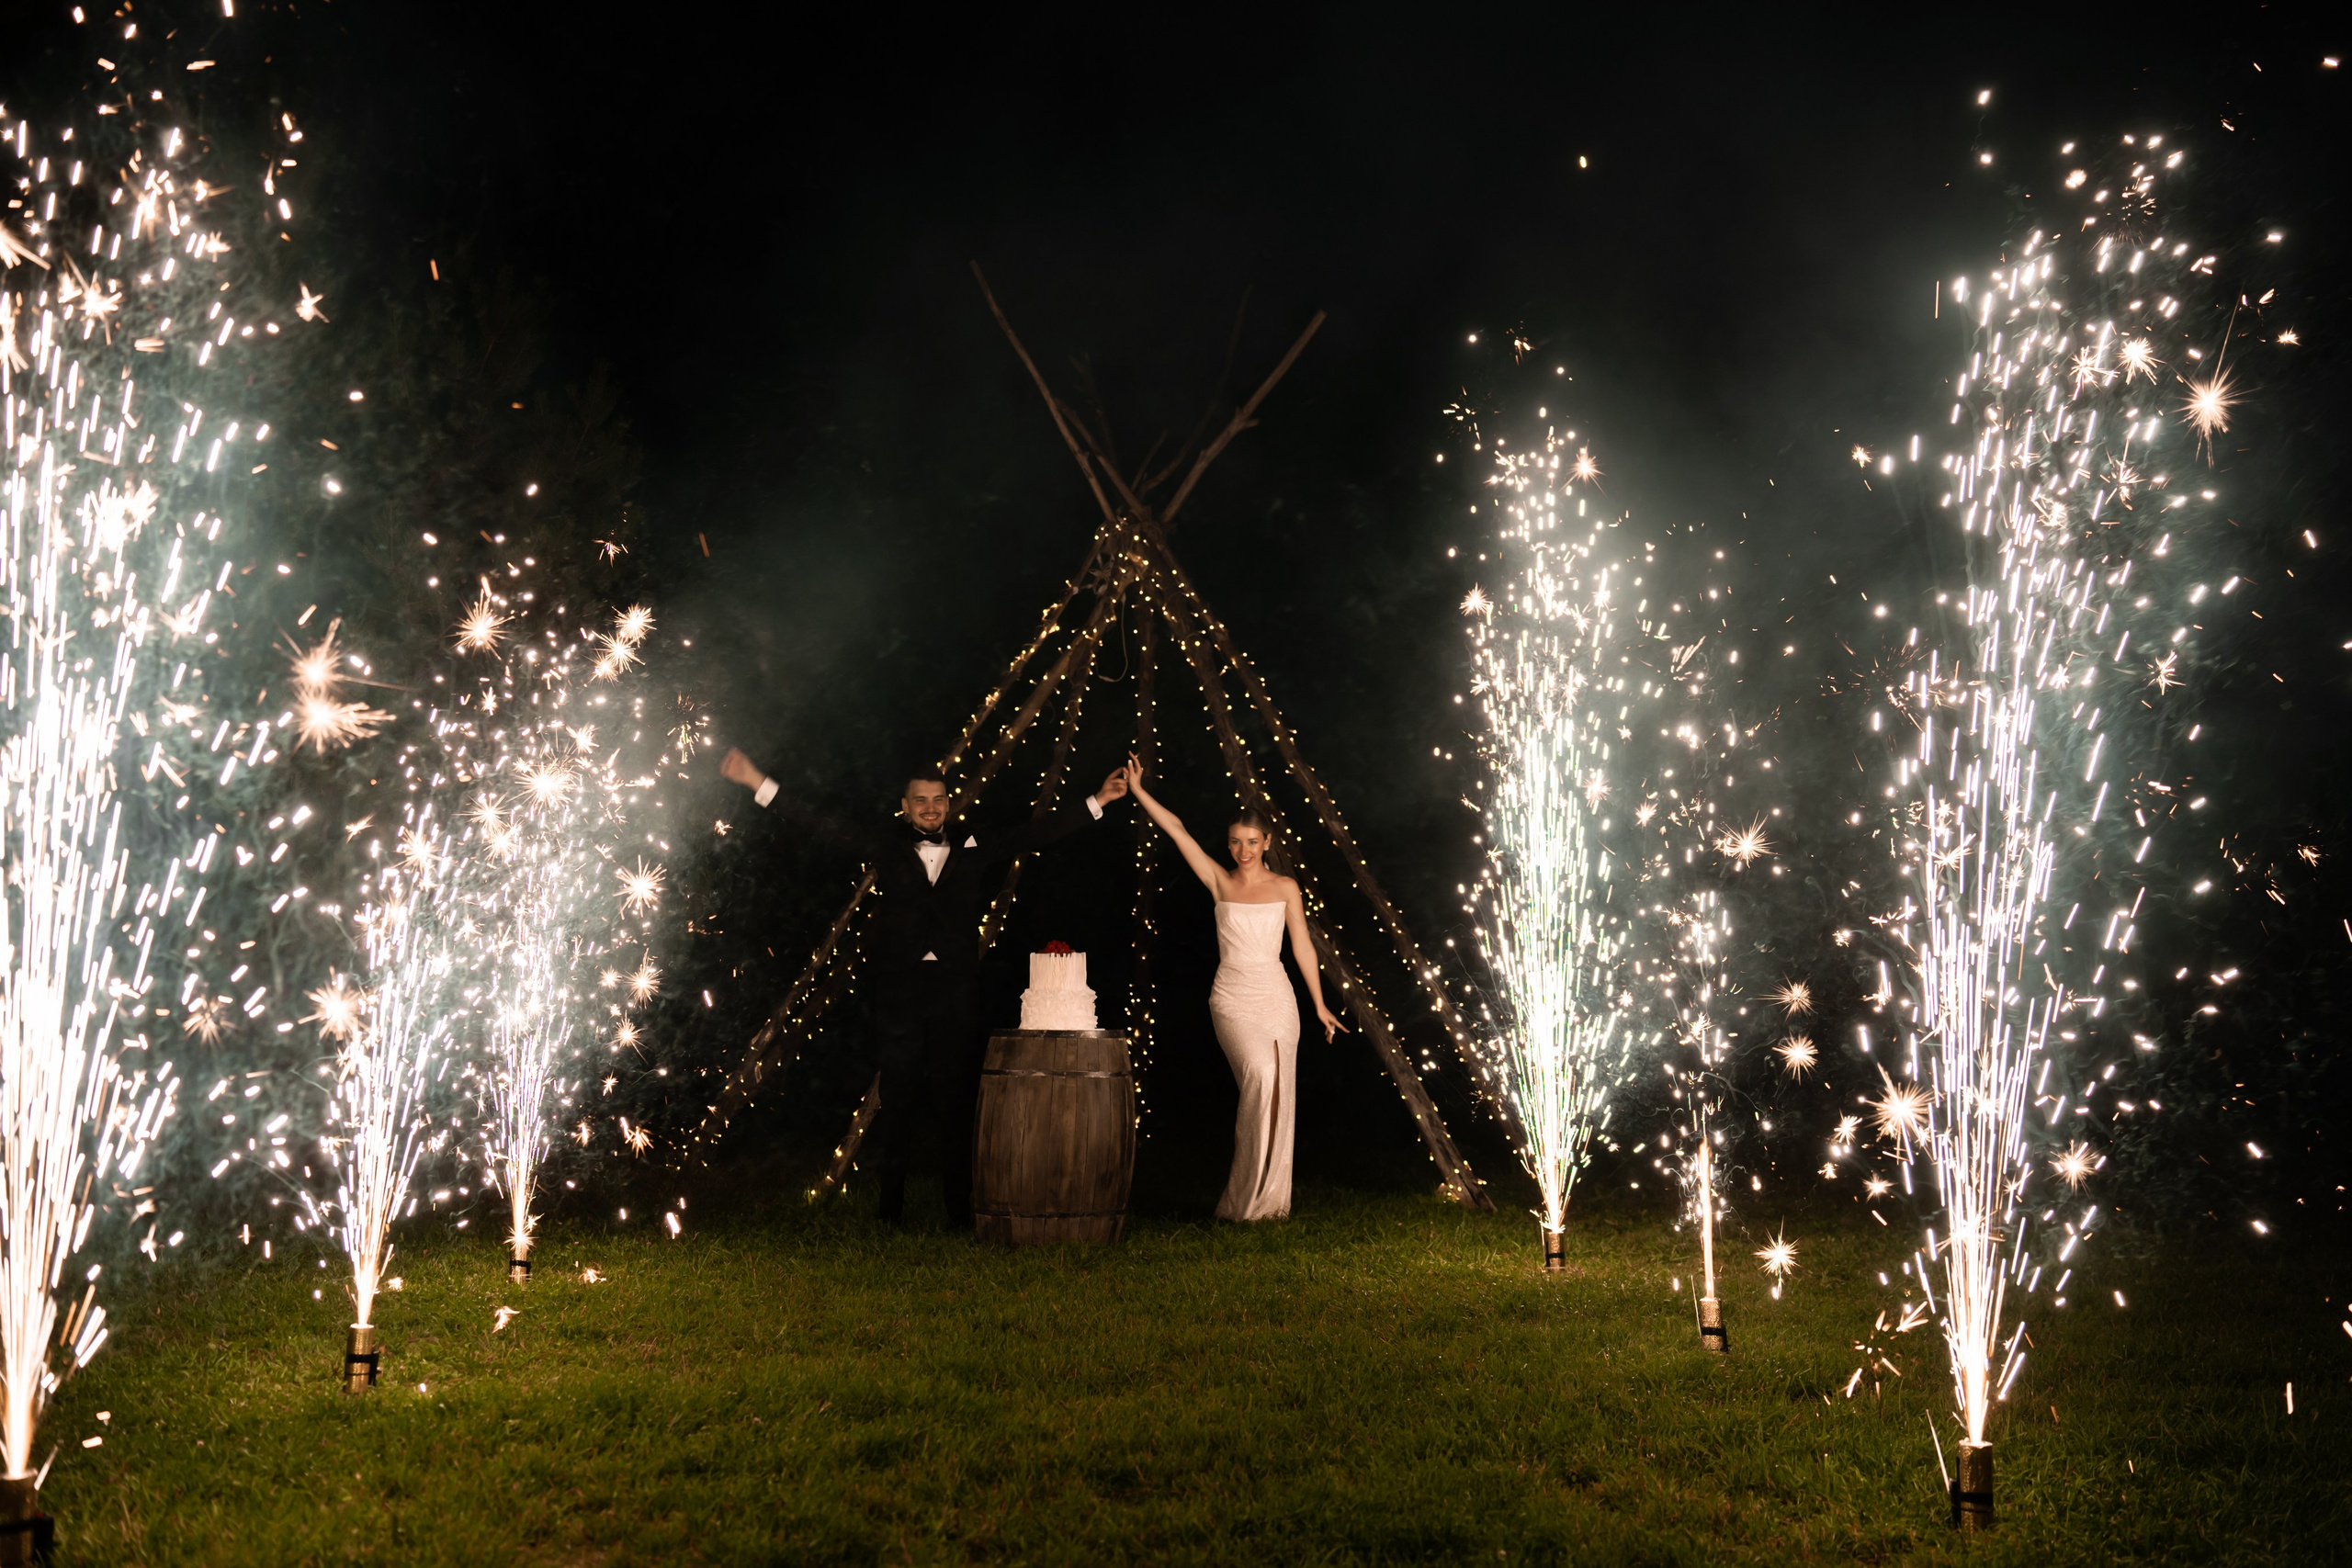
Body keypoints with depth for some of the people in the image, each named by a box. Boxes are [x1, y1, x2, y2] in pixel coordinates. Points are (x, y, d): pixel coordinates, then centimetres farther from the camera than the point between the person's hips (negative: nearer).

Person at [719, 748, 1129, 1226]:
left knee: (955, 1097, 2)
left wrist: (1098, 801, 6)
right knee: (900, 1095, 1)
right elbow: (823, 827, 6)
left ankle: (961, 1212, 5)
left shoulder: (975, 846, 10)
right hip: (899, 987, -1)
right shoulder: (886, 847, 8)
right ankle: (889, 1207, 9)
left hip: (956, 989, 1)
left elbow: (1038, 833, 10)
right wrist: (759, 784, 1)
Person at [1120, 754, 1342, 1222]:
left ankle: (1269, 1199, 9)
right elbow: (1177, 831, -1)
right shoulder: (1220, 882, 4)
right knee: (1261, 1074, -22)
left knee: (1278, 1092, -1)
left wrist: (1319, 1005, 11)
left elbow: (1302, 946, 9)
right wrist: (1139, 793, -6)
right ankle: (1246, 1197, -13)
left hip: (1276, 998, 2)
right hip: (1232, 999, -2)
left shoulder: (1285, 887, 6)